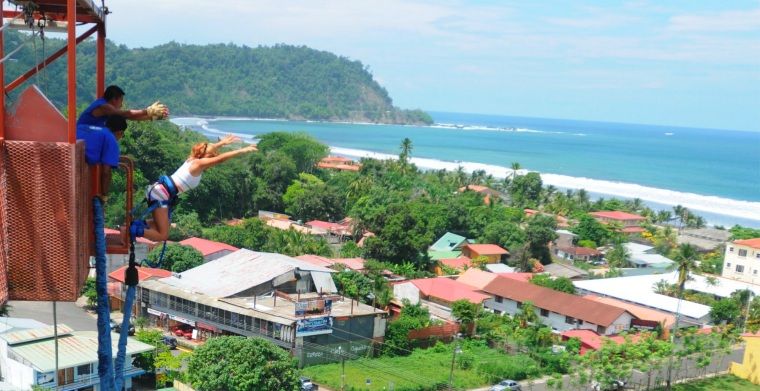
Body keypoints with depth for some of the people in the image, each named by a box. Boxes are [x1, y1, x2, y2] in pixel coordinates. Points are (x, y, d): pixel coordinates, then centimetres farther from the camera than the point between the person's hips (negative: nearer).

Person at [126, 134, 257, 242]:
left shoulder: (193, 159, 13)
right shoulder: (198, 163, -12)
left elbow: (207, 149, 33)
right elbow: (220, 159, -22)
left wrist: (222, 142, 42)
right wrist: (242, 150, -21)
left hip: (159, 191, 10)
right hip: (161, 194, -10)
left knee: (161, 226, 25)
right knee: (162, 235, -7)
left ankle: (134, 224, 13)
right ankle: (130, 231, -12)